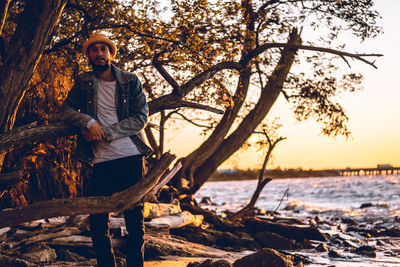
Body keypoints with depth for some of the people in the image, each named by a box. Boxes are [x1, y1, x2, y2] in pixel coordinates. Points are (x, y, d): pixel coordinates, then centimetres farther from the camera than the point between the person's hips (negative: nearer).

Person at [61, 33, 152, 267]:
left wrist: (106, 132, -11)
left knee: (135, 219, 2)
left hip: (131, 158, -1)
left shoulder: (130, 81, 6)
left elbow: (141, 118, -2)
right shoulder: (83, 83, 11)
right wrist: (89, 122, -13)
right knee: (98, 221, 3)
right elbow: (67, 110, 6)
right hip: (99, 162, 1)